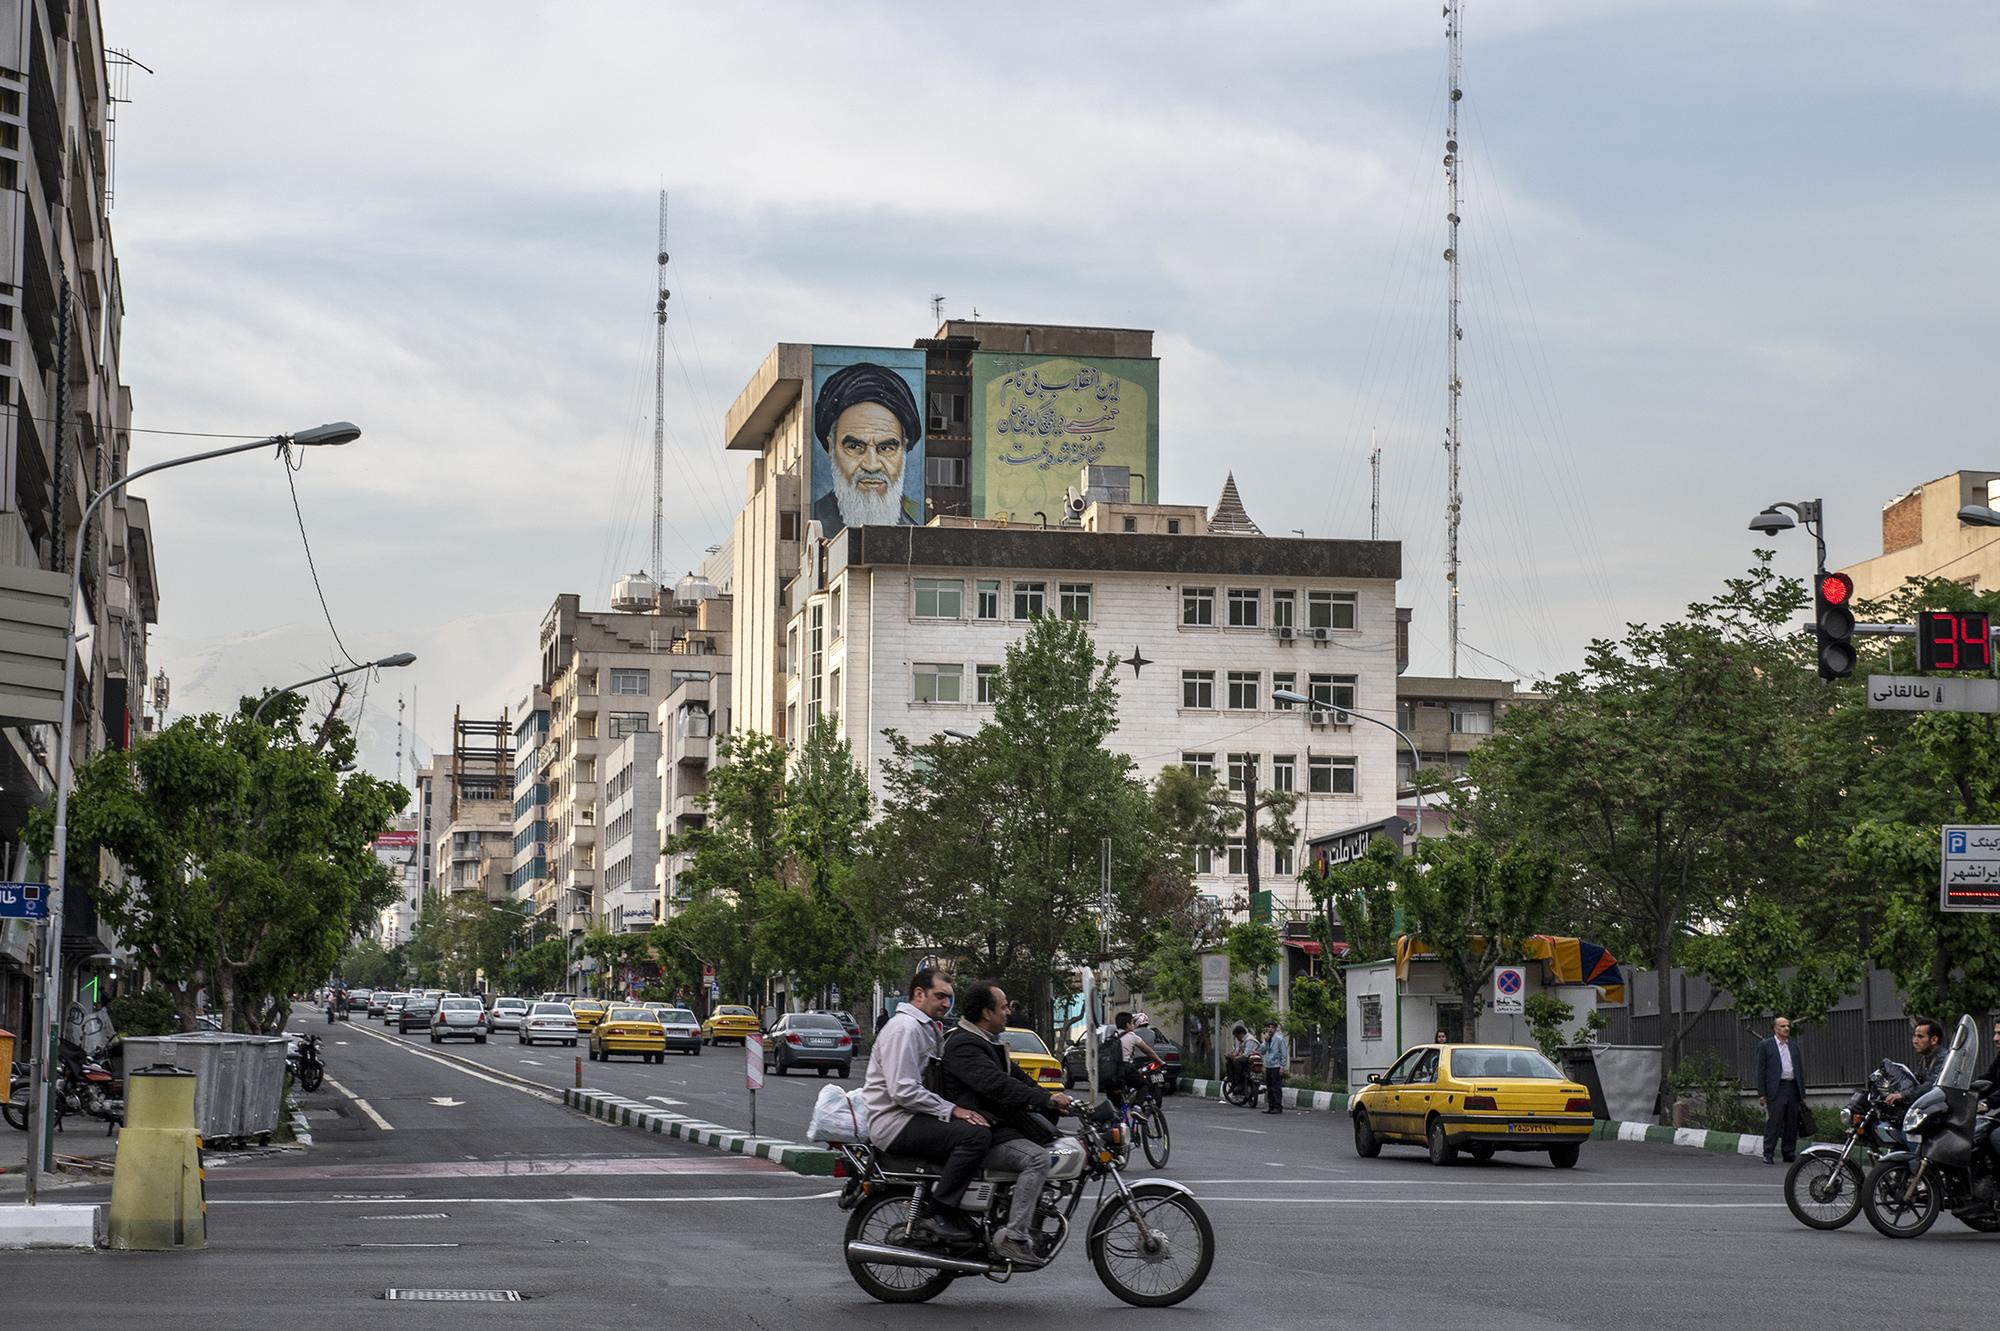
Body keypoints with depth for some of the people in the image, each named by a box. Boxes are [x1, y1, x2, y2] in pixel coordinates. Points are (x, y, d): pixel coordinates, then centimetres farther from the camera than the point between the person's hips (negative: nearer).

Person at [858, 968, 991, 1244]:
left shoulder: (928, 1029, 22)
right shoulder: (905, 1028, -13)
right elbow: (903, 1090, -22)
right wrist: (952, 1110, -20)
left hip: (910, 1117, 11)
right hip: (895, 1121, -11)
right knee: (975, 1134, -24)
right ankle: (938, 1216, -24)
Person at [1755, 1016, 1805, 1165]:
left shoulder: (1794, 1047, 17)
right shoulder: (1765, 1045, 2)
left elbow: (1800, 1070, 19)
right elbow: (1761, 1070, -1)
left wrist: (1802, 1094, 13)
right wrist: (1761, 1094, -7)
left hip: (1793, 1089, 5)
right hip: (1776, 1089, -5)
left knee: (1792, 1124, 6)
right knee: (1773, 1123, -8)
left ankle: (1789, 1153, 14)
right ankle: (1768, 1154, -5)